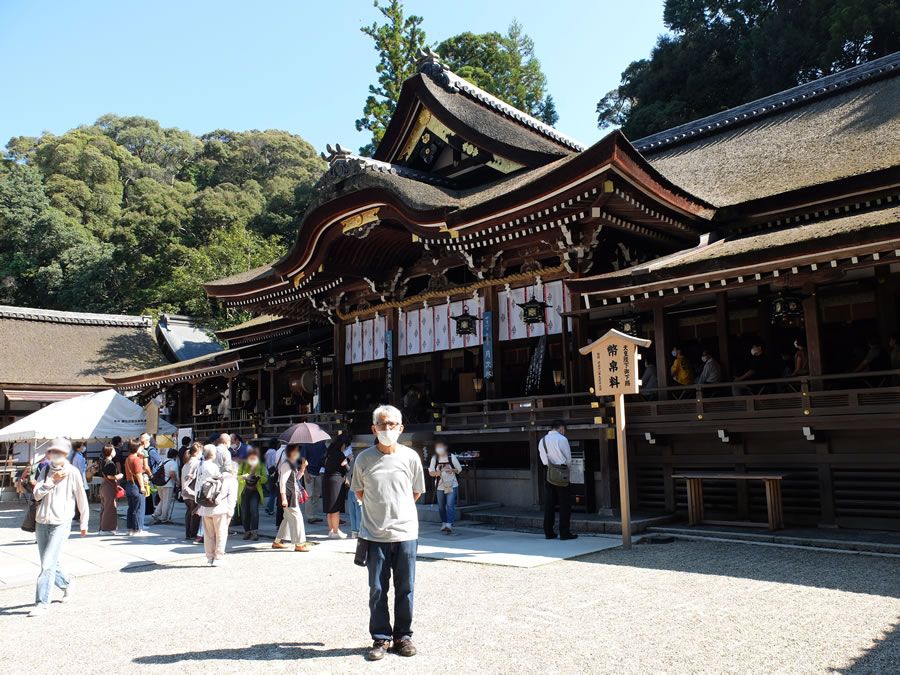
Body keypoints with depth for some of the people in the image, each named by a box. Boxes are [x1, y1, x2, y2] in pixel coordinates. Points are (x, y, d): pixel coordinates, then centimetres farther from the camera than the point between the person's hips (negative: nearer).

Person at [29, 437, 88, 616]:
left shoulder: (72, 472, -5)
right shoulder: (45, 470, 8)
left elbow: (81, 499, 2)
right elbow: (37, 494, -3)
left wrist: (83, 523, 7)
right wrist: (52, 480, -17)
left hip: (61, 523, -5)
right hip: (41, 523, 5)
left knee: (48, 565, -10)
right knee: (50, 563, 14)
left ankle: (42, 603, -2)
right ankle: (66, 584, 39)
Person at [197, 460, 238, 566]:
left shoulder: (212, 479, 25)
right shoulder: (232, 480, 9)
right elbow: (232, 496, -2)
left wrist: (199, 507, 20)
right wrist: (230, 510, -6)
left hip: (205, 509, 5)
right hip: (220, 509, -5)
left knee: (208, 534, 13)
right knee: (221, 533, 3)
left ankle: (210, 558, 18)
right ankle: (218, 558, 1)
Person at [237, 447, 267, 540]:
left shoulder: (261, 466, 3)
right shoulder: (243, 465, 3)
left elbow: (265, 479, 2)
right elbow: (237, 477, 1)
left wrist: (260, 477, -19)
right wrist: (243, 477, -20)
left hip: (255, 491, -1)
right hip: (244, 491, 1)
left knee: (254, 510, -18)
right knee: (245, 512, 2)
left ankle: (254, 531, -13)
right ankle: (247, 531, 19)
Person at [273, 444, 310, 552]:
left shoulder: (293, 464, 15)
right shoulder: (286, 464, -13)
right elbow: (282, 482, -17)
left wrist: (302, 467, 9)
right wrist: (283, 498, -21)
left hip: (294, 495, 10)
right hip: (289, 496, -10)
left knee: (288, 518, 16)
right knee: (296, 517, -8)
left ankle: (277, 542, 25)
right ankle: (299, 544, -4)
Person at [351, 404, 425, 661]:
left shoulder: (410, 457, -2)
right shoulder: (364, 459, -3)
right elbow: (359, 492, 12)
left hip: (406, 534, 1)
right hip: (375, 536, 0)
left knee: (405, 589, 9)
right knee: (377, 589, 6)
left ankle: (403, 636, 24)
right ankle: (380, 639, 21)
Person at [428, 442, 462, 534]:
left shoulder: (451, 457, -3)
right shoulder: (434, 458, 2)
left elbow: (459, 469, 5)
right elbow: (430, 472, 5)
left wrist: (451, 470, -15)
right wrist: (436, 473, -17)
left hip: (452, 485, -3)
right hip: (440, 486, 3)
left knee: (450, 504, -14)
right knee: (441, 506, 10)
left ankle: (449, 524, -18)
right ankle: (444, 523, 28)